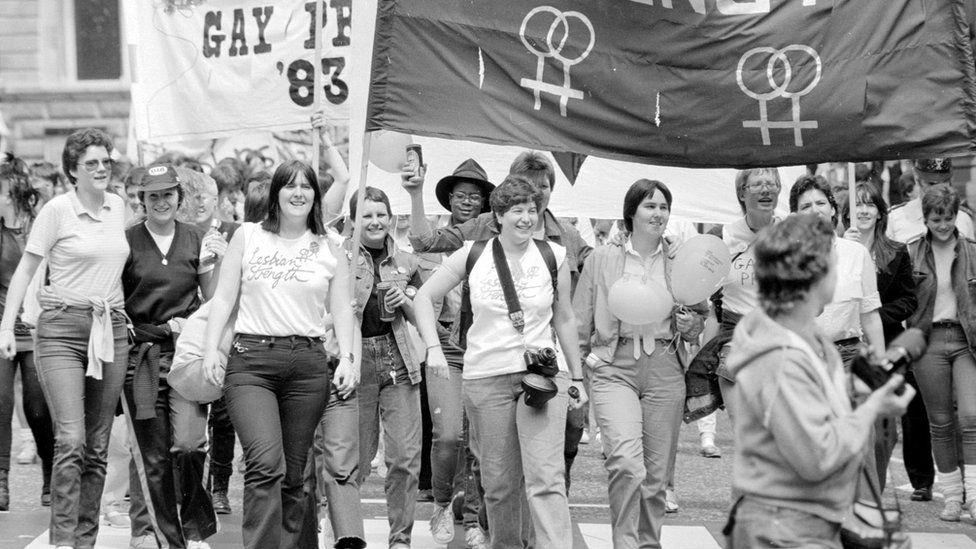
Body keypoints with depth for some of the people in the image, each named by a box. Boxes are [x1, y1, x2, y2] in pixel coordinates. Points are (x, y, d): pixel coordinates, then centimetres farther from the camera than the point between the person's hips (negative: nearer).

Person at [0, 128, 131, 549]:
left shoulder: (118, 207, 11)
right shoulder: (57, 209, -5)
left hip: (112, 330, 5)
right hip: (63, 329, -5)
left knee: (98, 447, 6)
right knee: (70, 440, -15)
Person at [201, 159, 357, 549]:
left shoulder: (328, 250, 12)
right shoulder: (247, 237, 8)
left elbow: (341, 309, 11)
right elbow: (224, 298, 7)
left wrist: (346, 358, -1)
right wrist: (211, 349, -3)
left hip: (308, 364, 2)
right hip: (251, 360, -2)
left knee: (293, 475, 5)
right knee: (266, 463, -20)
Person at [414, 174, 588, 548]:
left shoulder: (554, 257, 3)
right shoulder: (472, 256, 2)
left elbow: (564, 319, 12)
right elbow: (424, 297, 9)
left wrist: (577, 377, 14)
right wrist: (433, 349, -4)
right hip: (486, 377, 1)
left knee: (546, 478, -13)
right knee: (499, 482, 7)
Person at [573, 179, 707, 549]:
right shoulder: (601, 259, 4)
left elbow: (698, 326, 17)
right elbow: (579, 323, 8)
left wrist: (690, 324, -5)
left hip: (665, 370, 2)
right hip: (614, 368, -2)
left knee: (657, 473, 6)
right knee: (626, 462, -21)